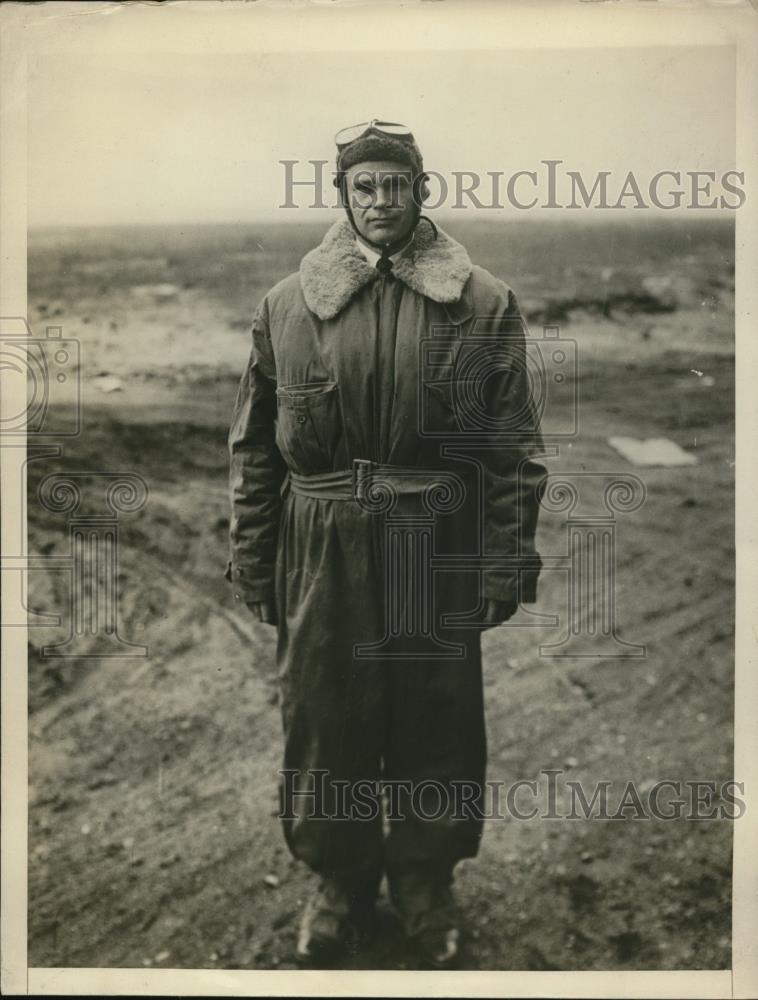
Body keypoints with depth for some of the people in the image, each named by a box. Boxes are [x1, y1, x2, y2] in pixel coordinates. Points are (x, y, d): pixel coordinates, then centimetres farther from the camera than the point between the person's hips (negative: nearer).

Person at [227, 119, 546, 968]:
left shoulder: (483, 303, -1)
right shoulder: (287, 304, 4)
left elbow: (514, 446, -1)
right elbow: (254, 445, 6)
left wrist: (508, 560, -5)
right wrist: (250, 559, 4)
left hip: (438, 554, -1)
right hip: (322, 552, 1)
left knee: (435, 725, 12)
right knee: (324, 722, 12)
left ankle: (426, 882, 36)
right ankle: (339, 879, 36)